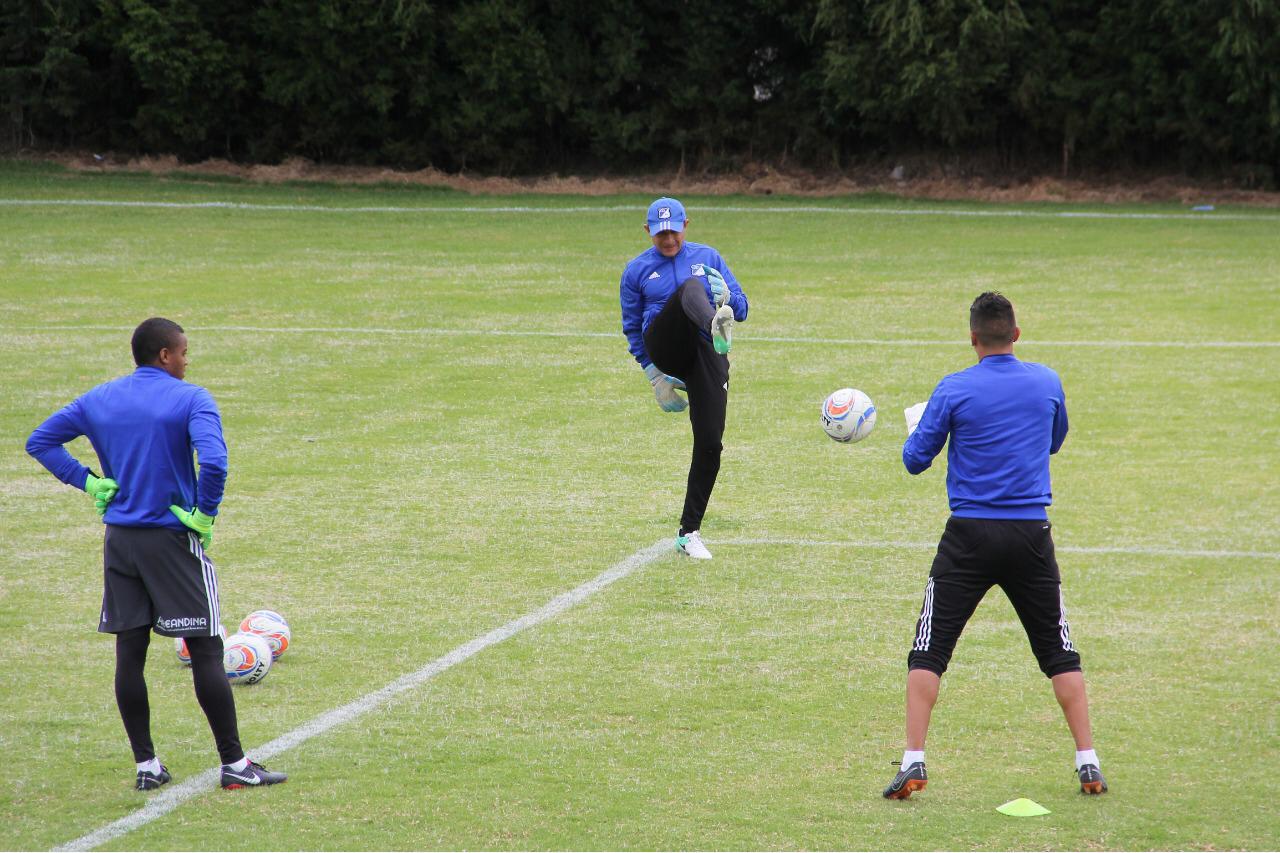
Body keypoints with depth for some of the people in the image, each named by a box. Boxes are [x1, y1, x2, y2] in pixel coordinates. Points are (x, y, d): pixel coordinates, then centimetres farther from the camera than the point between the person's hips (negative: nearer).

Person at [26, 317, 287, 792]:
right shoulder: (190, 400, -10)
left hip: (119, 538, 5)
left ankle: (145, 765, 10)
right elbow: (213, 461, -26)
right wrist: (205, 513, -12)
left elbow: (40, 441, 11)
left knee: (129, 653, 8)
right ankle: (234, 764, 1)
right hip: (173, 539, -5)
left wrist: (87, 482, 6)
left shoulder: (98, 400, 7)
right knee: (205, 650, 0)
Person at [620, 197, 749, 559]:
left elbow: (741, 309, 15)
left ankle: (689, 532, 4)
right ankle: (717, 326, -69)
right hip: (666, 349, -2)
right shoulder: (637, 269, 14)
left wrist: (726, 295, -9)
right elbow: (633, 328, 18)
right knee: (690, 288, -31)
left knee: (710, 444, -9)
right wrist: (654, 375, 9)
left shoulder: (708, 257, 17)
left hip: (708, 355, 2)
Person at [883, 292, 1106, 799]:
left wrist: (915, 425, 20)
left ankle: (913, 764, -3)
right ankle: (1088, 765, 8)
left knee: (928, 652, 5)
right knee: (1059, 652, 12)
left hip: (970, 537, -2)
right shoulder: (1047, 382, 2)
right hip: (1031, 535, 3)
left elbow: (915, 460, -1)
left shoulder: (954, 390, -8)